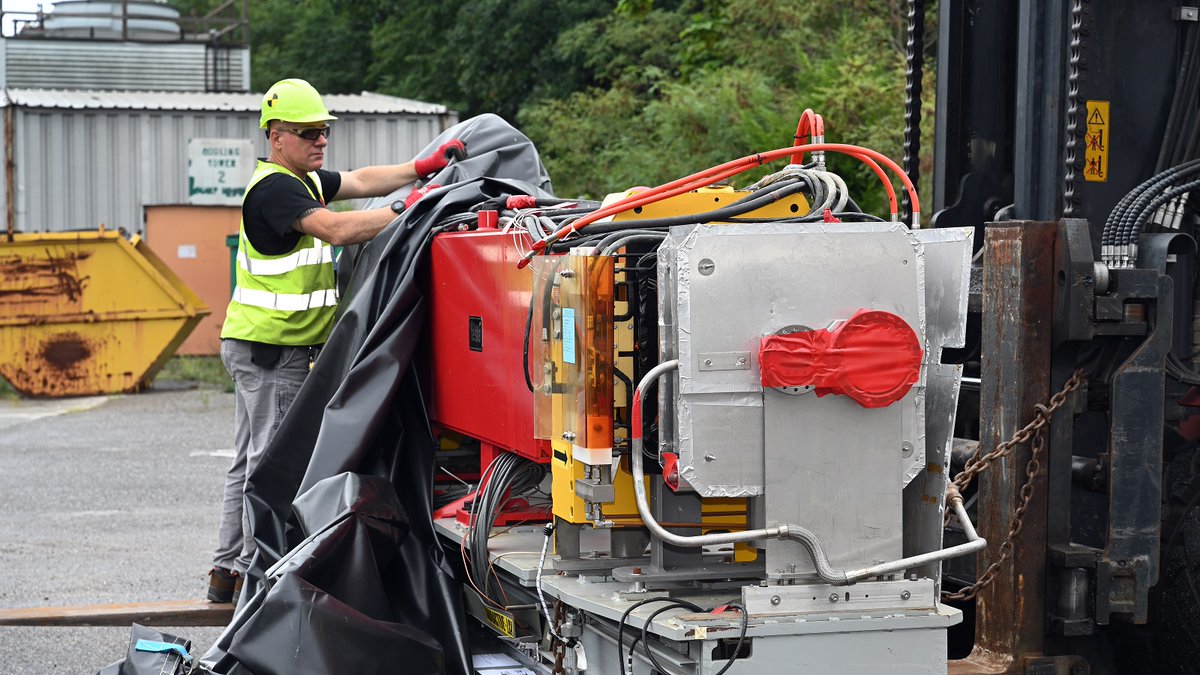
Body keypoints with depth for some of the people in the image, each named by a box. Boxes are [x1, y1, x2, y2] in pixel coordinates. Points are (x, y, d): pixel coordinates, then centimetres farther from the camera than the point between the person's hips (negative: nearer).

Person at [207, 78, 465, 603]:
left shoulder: (304, 181, 15)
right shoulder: (274, 188, -17)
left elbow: (362, 181, 14)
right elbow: (338, 229, -28)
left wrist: (424, 168, 1)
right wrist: (408, 208, -28)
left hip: (264, 348, 11)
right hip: (269, 348, -11)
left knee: (252, 461, 13)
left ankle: (228, 571, 19)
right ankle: (254, 574, -2)